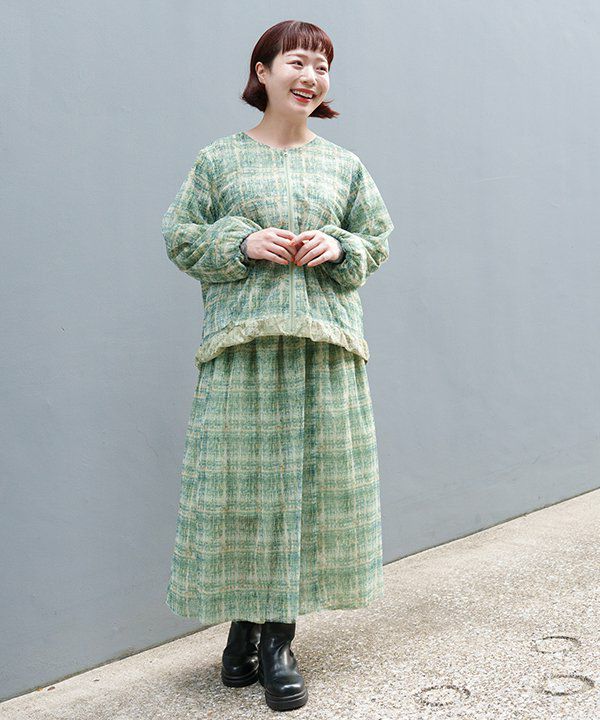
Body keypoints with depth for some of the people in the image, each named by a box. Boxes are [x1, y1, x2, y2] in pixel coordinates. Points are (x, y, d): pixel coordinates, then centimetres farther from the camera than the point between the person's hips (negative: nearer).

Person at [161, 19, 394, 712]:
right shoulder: (219, 159, 9)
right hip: (242, 343, -2)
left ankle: (279, 641, 11)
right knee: (240, 482, -3)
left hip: (324, 343, 2)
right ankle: (243, 626, 15)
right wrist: (241, 244, -10)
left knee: (312, 481, 0)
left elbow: (377, 240, 17)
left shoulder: (345, 165, 15)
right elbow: (180, 234, 7)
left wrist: (339, 248, -5)